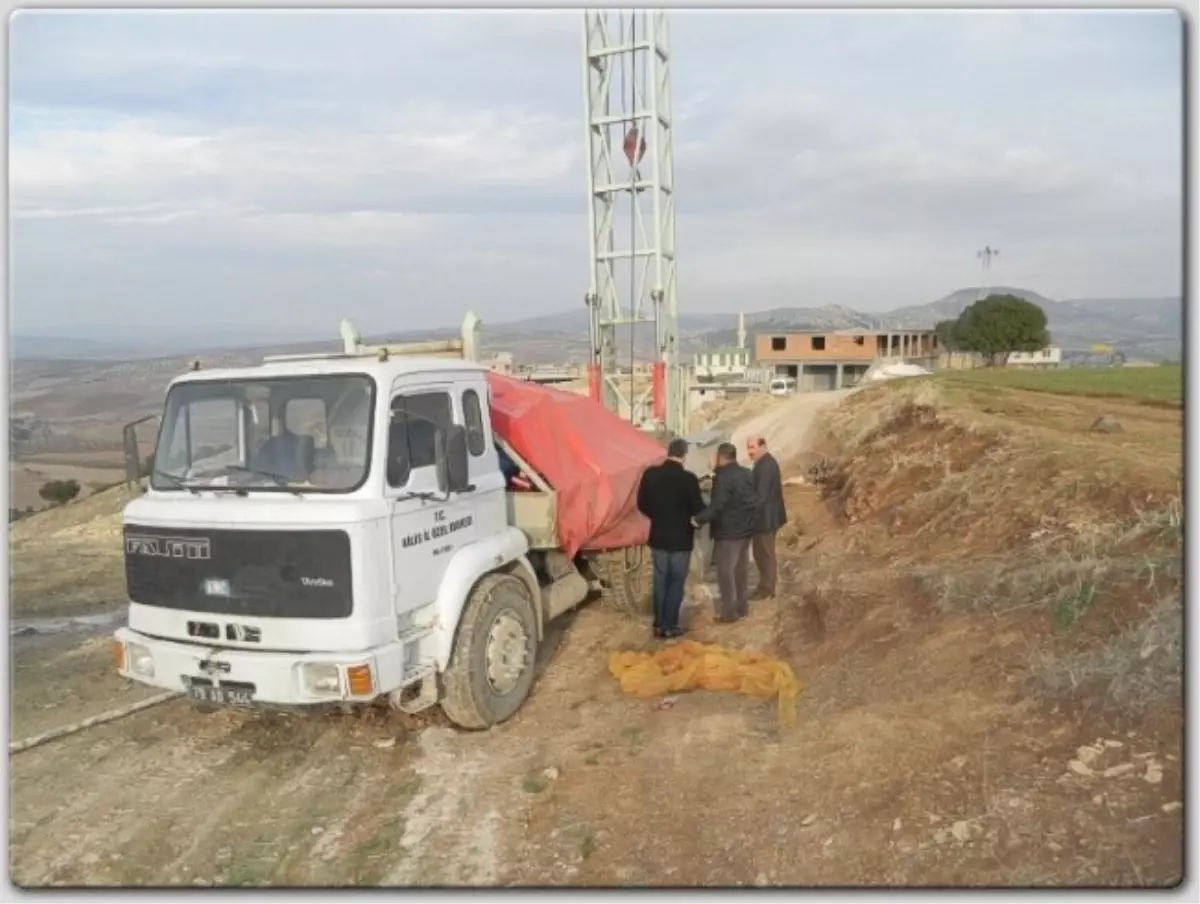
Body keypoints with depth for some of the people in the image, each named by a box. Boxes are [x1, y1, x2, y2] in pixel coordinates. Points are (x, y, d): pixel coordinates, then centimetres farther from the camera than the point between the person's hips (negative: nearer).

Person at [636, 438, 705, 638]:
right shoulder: (688, 478, -18)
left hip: (658, 537, 4)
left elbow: (642, 504, 3)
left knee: (660, 582, 14)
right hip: (680, 539, -4)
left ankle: (659, 624, 20)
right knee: (676, 584, 8)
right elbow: (698, 510, -12)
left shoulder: (650, 474, -6)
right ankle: (670, 626, 12)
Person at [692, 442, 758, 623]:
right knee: (740, 569, 18)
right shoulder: (746, 474, 8)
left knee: (726, 571, 0)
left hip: (729, 530, -9)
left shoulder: (723, 478, -20)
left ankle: (729, 611, 4)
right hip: (746, 527, 9)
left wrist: (699, 519, -27)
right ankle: (742, 606, 27)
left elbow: (717, 505, -28)